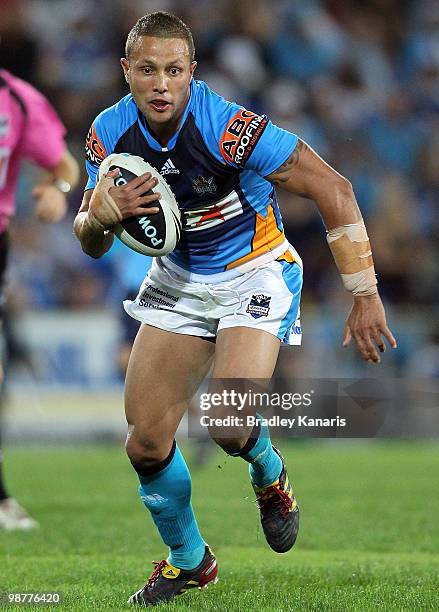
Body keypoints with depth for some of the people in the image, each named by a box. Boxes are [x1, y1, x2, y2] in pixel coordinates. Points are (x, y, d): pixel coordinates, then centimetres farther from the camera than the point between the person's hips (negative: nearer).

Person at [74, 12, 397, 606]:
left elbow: (333, 189, -26)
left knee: (227, 424, -25)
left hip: (256, 272, -5)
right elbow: (90, 244, -1)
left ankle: (270, 476, 12)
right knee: (145, 442, -1)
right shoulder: (110, 133, -12)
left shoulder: (228, 127, -30)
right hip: (179, 277, 5)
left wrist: (365, 296, -26)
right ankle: (189, 559, 24)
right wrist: (101, 215, -27)